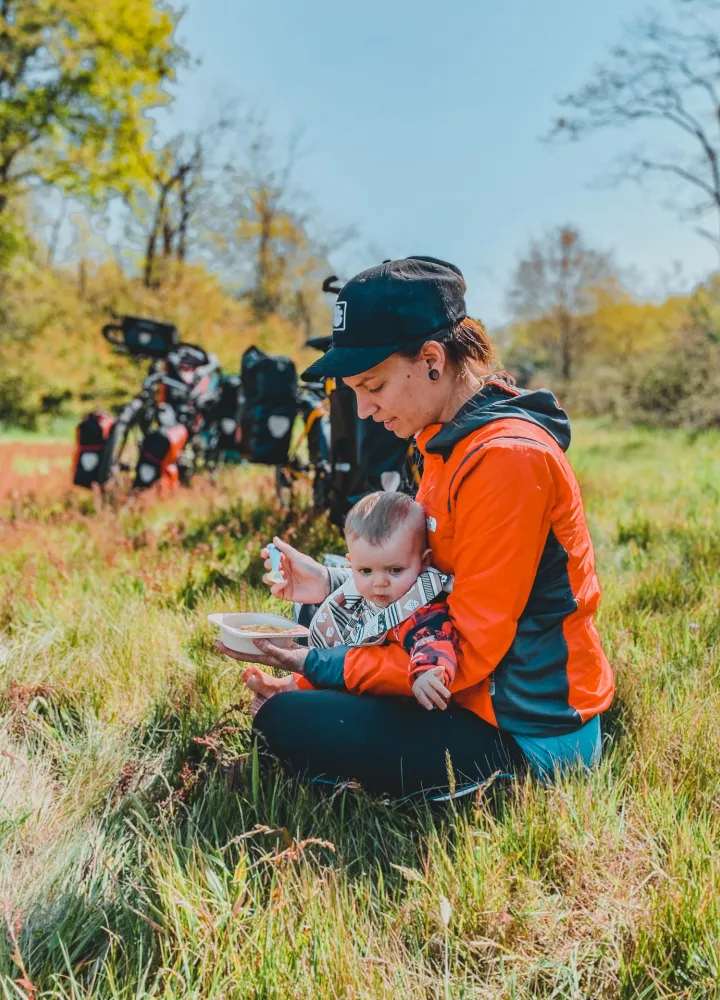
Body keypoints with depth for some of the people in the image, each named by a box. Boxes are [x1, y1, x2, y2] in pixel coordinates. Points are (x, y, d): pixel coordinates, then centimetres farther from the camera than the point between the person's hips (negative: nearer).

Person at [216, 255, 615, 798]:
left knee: (286, 720, -15)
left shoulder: (506, 458, -26)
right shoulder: (454, 440, 5)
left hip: (526, 733, -10)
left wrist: (317, 665, -20)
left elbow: (468, 652, -24)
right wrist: (334, 583, -1)